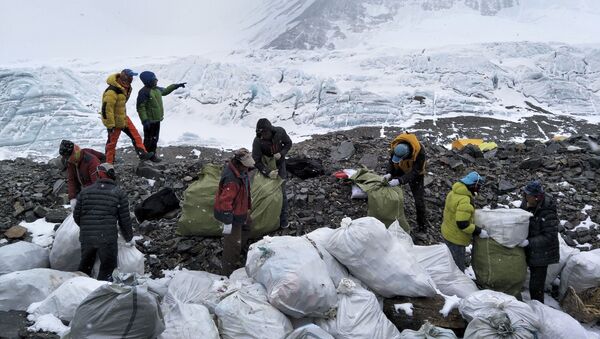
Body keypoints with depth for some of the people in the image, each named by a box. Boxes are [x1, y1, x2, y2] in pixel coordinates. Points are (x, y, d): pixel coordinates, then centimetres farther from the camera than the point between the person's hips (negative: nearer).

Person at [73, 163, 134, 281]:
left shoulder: (85, 191, 9)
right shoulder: (119, 193, 2)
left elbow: (76, 215, 11)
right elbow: (125, 219, 2)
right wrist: (129, 239, 17)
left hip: (86, 237, 4)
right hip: (108, 239, -4)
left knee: (85, 266, 22)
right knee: (107, 267, 8)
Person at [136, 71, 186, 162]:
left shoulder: (157, 89, 6)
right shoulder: (144, 92, -20)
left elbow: (165, 91, 28)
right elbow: (140, 107, -21)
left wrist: (176, 86, 28)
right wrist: (145, 120, -26)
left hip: (157, 119, 9)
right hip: (149, 121, -8)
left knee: (155, 138, 17)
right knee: (149, 139, 3)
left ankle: (153, 154, 30)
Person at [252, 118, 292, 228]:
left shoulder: (280, 132, -24)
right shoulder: (257, 141, -29)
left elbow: (288, 143, -4)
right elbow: (256, 161, -24)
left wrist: (281, 154, -23)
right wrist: (267, 172, -36)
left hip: (279, 164, 1)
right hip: (266, 166, -1)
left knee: (281, 192, 2)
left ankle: (283, 218, 14)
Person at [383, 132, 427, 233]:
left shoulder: (420, 152, -41)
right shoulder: (395, 146, -30)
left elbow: (414, 172, -37)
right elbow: (391, 161, -13)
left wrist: (400, 181, -49)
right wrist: (389, 173, -32)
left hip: (415, 173, -3)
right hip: (400, 170, 3)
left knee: (419, 200, -4)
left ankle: (421, 224, 13)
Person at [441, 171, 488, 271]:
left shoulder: (454, 192, -1)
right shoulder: (465, 201, -31)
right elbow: (462, 224, -32)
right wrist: (479, 231, -22)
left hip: (447, 232, 10)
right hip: (456, 238, -10)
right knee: (458, 268, 7)